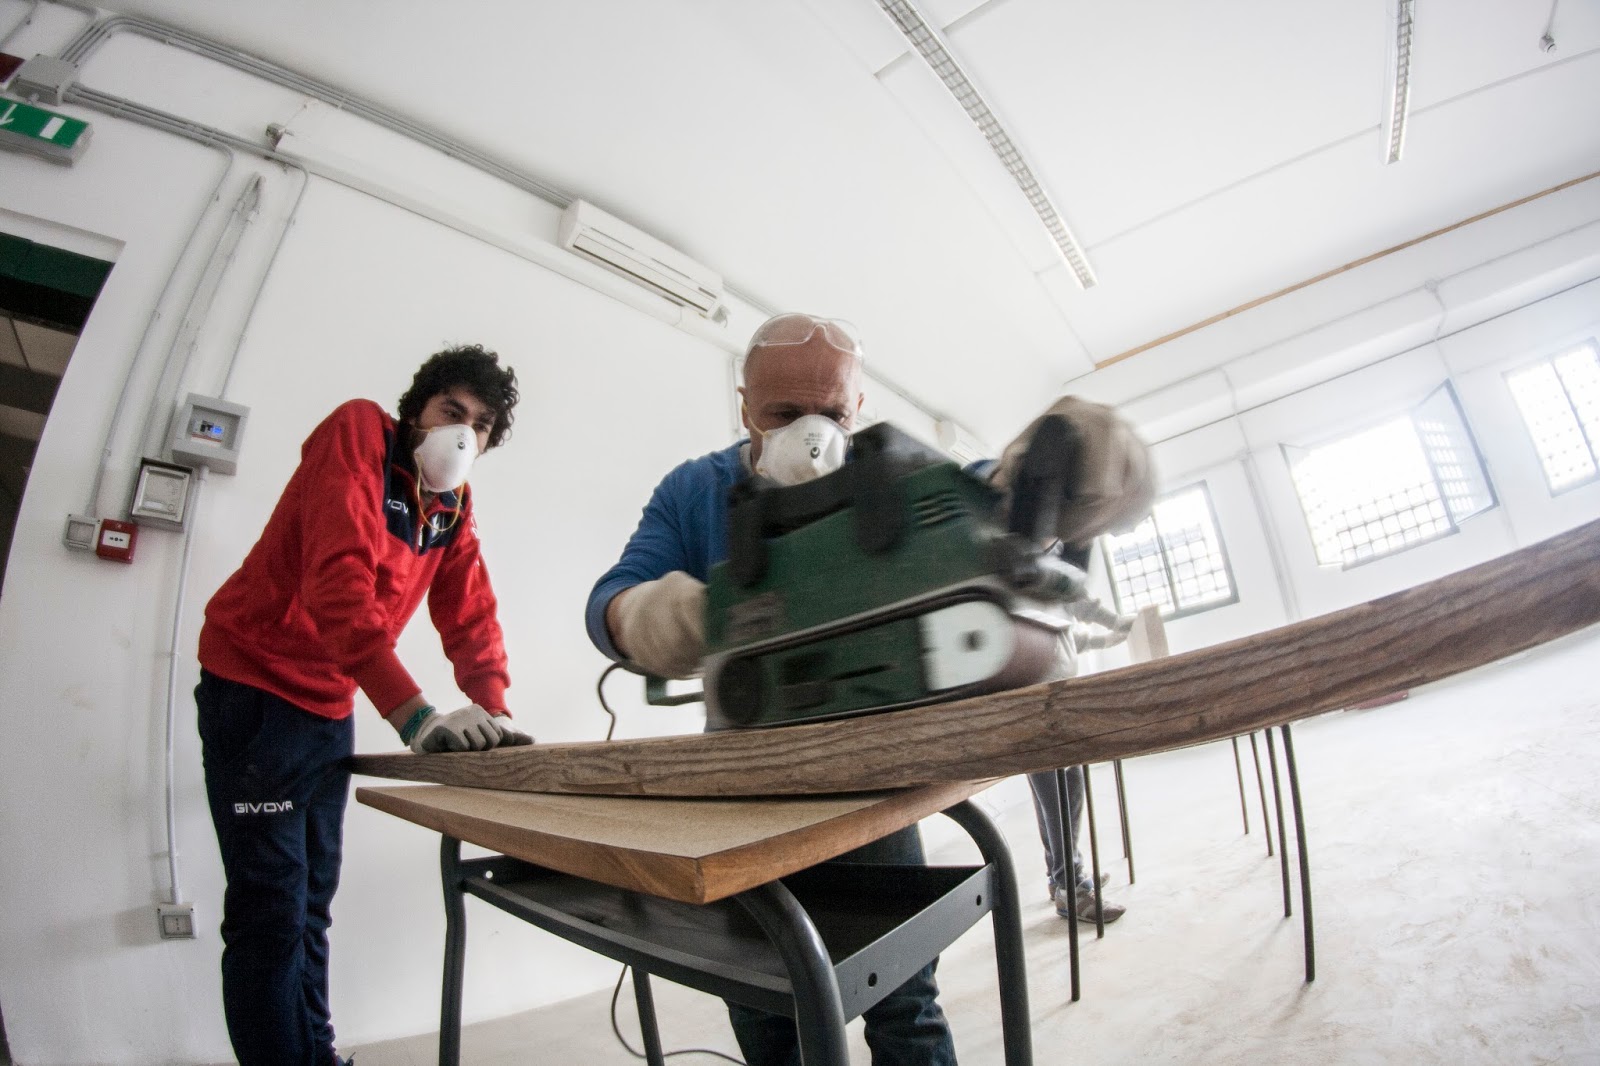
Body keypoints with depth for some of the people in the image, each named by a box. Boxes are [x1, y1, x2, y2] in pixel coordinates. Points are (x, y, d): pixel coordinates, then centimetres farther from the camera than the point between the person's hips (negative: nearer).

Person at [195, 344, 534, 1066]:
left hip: (330, 709, 7)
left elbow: (469, 613, 3)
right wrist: (416, 717, -39)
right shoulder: (359, 431, -18)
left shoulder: (453, 505, 5)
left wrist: (494, 712, -12)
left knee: (311, 905, 17)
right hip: (255, 688, -7)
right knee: (271, 911, -5)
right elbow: (339, 578, -31)